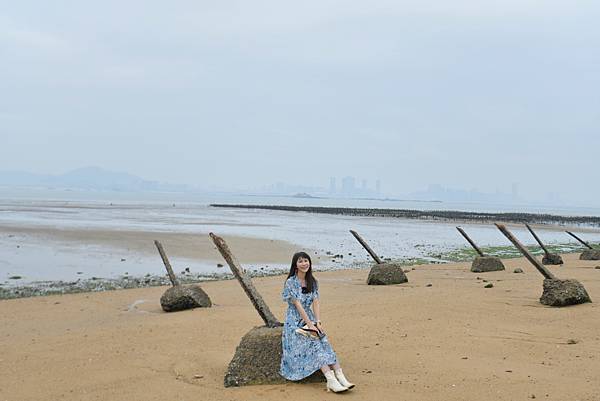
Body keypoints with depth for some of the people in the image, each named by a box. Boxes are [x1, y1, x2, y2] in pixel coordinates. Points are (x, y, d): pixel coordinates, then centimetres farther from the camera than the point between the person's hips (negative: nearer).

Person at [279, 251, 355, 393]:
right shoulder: (290, 283, -10)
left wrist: (318, 322, -15)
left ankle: (340, 376, -33)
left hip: (310, 318, 5)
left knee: (324, 342, -19)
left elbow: (316, 302, 0)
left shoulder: (312, 282, 9)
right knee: (314, 343, -26)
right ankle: (330, 379, -39)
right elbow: (298, 305, -16)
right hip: (295, 322, -5)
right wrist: (310, 325, -22)